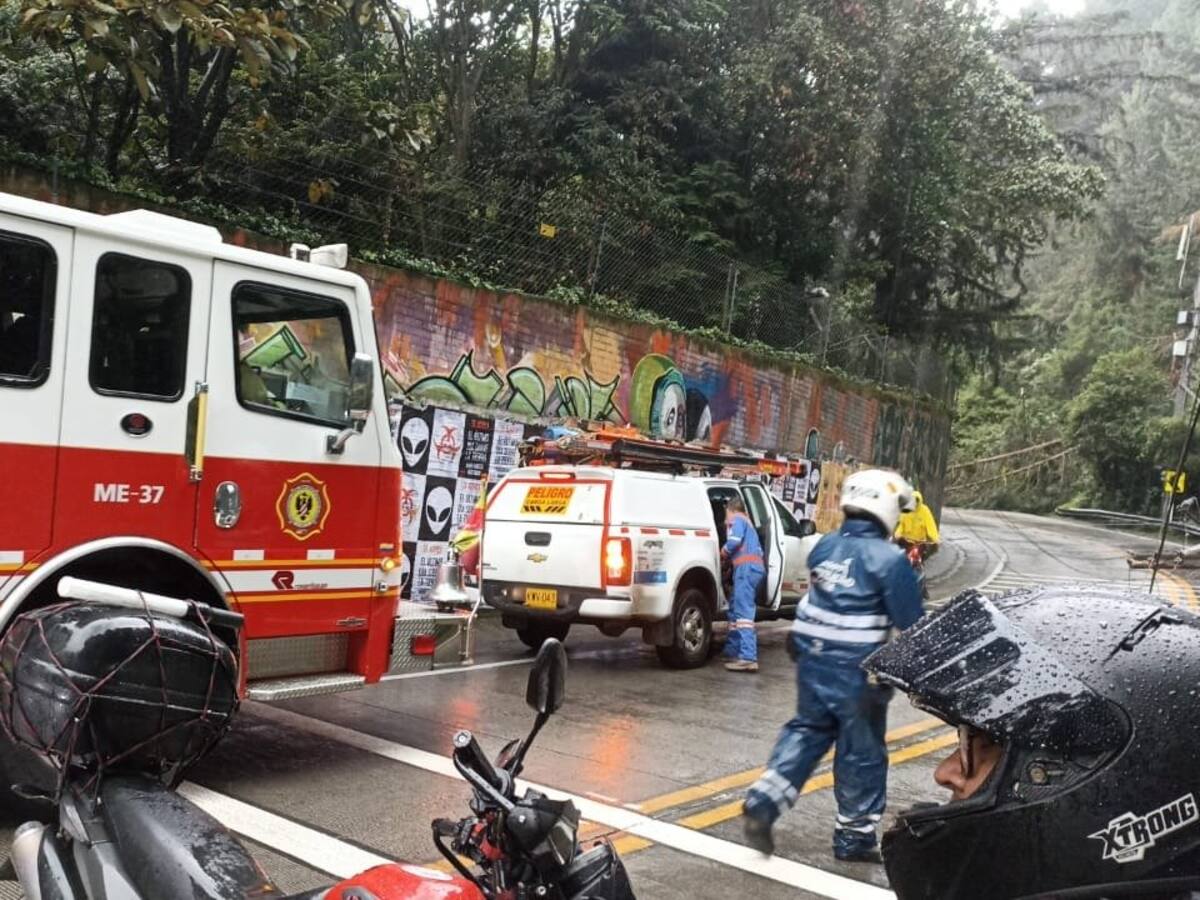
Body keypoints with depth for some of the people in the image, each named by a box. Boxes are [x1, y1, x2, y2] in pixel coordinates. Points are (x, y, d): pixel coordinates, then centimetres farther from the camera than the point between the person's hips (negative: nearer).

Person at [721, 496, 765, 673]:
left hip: (746, 567, -10)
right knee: (736, 609, 20)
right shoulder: (748, 522, 34)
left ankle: (749, 658, -28)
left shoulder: (736, 519, 7)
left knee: (743, 611, -17)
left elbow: (735, 540, -13)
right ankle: (733, 651, 27)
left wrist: (723, 553, 4)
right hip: (756, 567, 10)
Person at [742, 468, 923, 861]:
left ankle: (762, 803, 8)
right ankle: (854, 836, 20)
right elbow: (910, 622, -10)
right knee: (862, 751, 9)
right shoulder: (888, 559, -15)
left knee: (807, 731, 20)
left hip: (812, 660, 6)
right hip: (857, 670, -6)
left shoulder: (824, 547, 4)